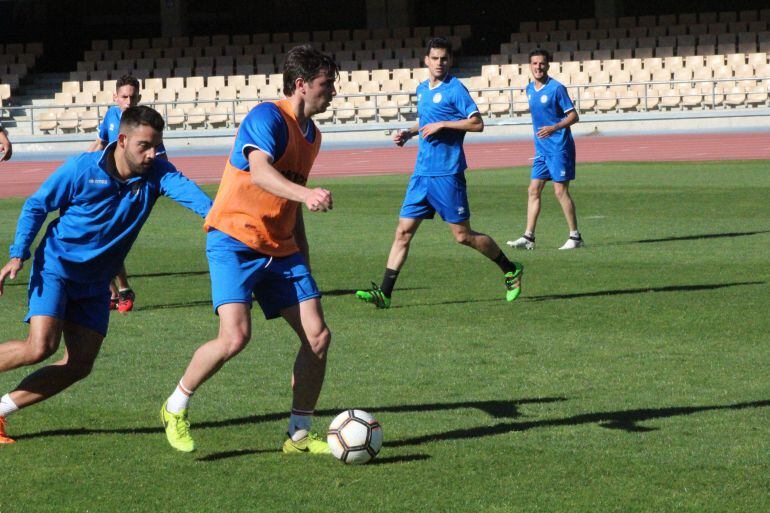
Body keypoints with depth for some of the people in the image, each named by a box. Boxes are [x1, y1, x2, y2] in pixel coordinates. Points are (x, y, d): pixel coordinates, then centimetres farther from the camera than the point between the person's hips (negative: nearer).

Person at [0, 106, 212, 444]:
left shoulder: (155, 174, -7)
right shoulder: (82, 169, -14)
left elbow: (183, 187, -29)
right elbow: (36, 206, -3)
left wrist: (211, 212, -50)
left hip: (94, 283, 5)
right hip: (56, 266, -5)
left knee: (80, 365, 2)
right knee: (40, 347, -22)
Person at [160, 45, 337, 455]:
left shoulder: (311, 134, 15)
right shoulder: (268, 117, -13)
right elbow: (260, 173, -32)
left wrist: (303, 256, 25)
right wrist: (305, 193, -48)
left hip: (280, 248, 8)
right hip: (235, 240, -8)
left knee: (318, 336, -2)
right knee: (235, 336, -22)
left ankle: (299, 434, 11)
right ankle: (176, 409, 1)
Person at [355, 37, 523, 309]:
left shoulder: (455, 89, -9)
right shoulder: (422, 90, 14)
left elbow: (477, 123, -14)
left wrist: (442, 125, -18)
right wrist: (409, 133, 11)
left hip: (446, 174, -7)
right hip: (422, 172, 7)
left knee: (463, 235, 0)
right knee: (403, 231, 0)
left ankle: (510, 270, 19)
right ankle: (384, 293, -1)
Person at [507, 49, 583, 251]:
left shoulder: (556, 88, -12)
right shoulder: (530, 89, 11)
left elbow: (573, 116, -13)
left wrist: (554, 128, -26)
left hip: (559, 147, -7)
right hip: (541, 149, 7)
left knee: (560, 191, -6)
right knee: (533, 190, 3)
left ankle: (575, 237, 2)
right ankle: (528, 237, 4)